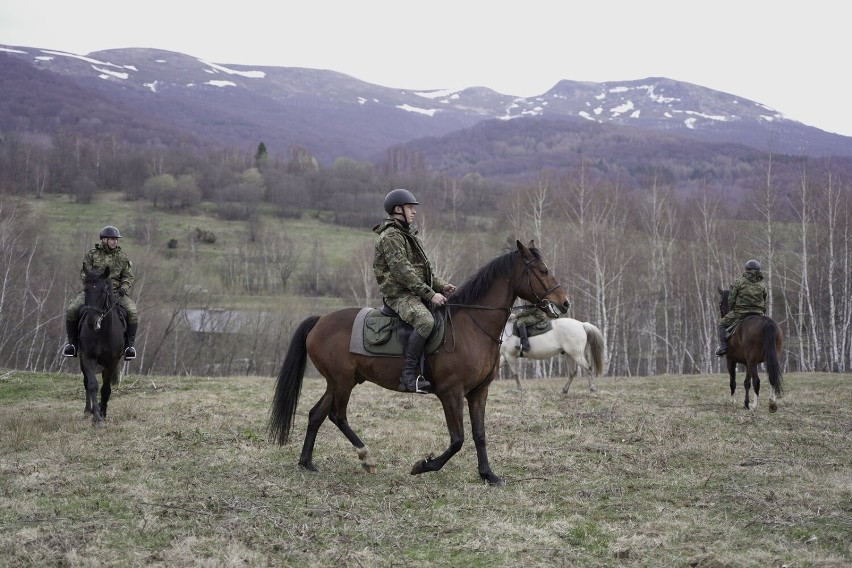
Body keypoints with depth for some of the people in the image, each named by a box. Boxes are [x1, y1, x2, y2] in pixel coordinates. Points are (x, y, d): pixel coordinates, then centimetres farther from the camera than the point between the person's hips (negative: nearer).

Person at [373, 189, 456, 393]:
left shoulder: (408, 234, 22)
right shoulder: (391, 236, -10)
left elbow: (425, 269, 24)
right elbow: (403, 273, -19)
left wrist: (441, 286, 6)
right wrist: (430, 294, -22)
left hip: (417, 294, 10)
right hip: (399, 295, -10)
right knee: (425, 321, -35)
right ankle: (409, 376, -33)